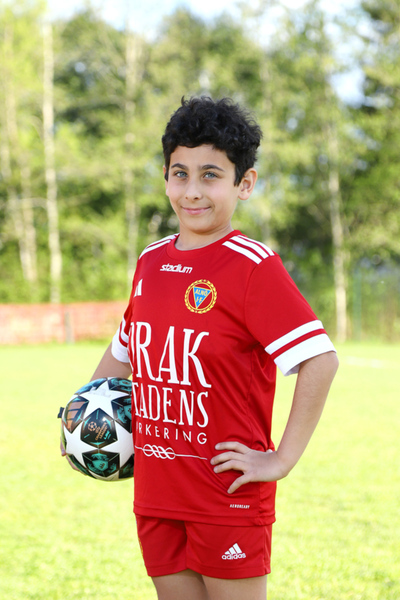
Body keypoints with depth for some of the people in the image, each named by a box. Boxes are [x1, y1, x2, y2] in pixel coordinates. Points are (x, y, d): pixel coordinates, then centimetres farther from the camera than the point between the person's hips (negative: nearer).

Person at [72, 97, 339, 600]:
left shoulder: (253, 266, -13)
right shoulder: (150, 262, 8)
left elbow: (320, 359, -20)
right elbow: (124, 349, 25)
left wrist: (282, 459, -18)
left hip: (228, 497, -6)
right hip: (155, 496, 6)